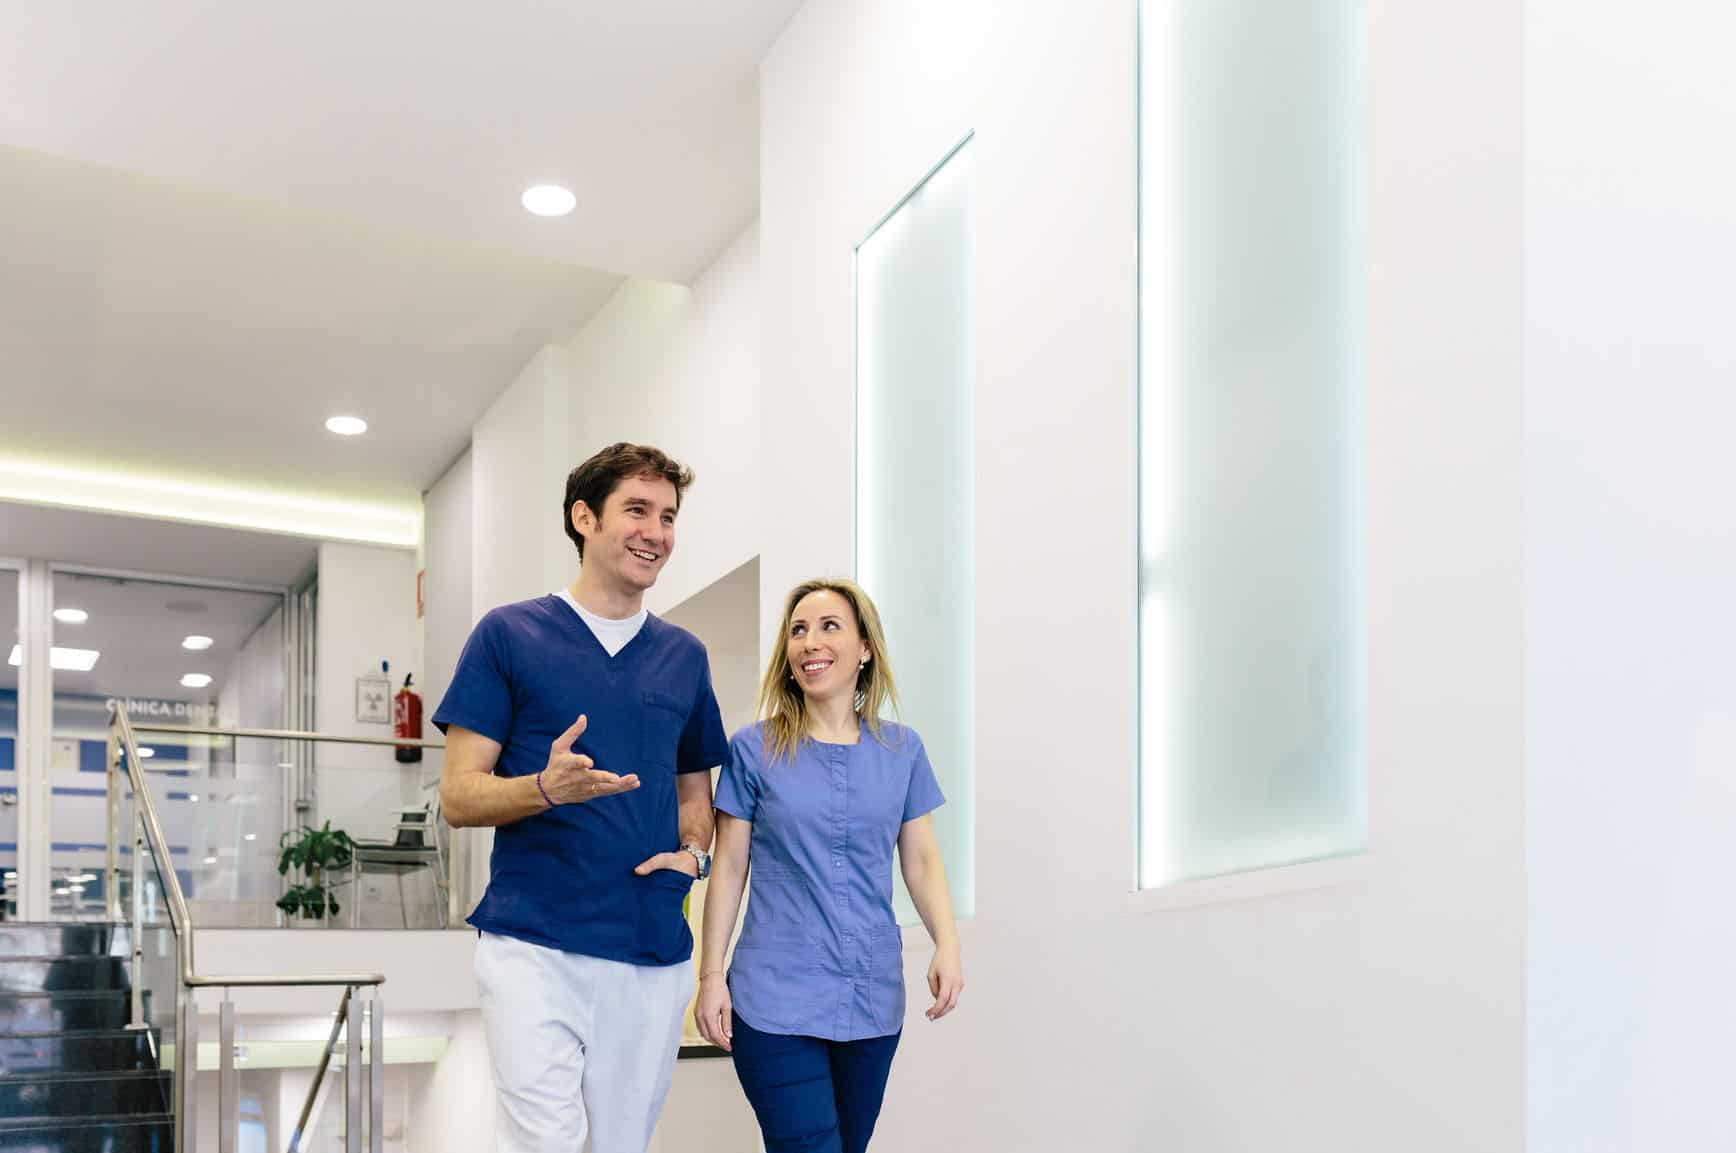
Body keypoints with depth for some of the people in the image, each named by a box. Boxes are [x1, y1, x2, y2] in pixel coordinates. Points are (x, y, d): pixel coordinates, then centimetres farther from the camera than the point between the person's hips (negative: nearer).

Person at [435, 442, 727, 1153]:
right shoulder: (508, 634, 2)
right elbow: (458, 796, -1)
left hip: (654, 953, 4)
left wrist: (693, 852, 1)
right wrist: (547, 788, -21)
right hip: (533, 946, -4)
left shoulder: (684, 655, 15)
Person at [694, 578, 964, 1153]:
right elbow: (729, 868, 1)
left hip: (872, 1000, 3)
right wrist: (711, 976, -2)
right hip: (777, 1000, -3)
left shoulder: (901, 750, 5)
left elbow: (922, 861, 7)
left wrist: (947, 944, -9)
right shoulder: (754, 749, -2)